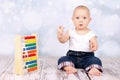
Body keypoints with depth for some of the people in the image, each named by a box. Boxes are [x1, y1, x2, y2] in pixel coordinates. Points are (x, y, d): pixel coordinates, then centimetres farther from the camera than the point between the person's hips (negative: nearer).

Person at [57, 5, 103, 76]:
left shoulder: (91, 34, -2)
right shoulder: (71, 32, 3)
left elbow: (95, 45, -11)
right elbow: (63, 40, -4)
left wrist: (94, 47, -36)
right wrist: (60, 35, -27)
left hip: (87, 56, -1)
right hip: (72, 55, 2)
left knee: (96, 60, -26)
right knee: (62, 59, -22)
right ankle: (69, 68, -44)